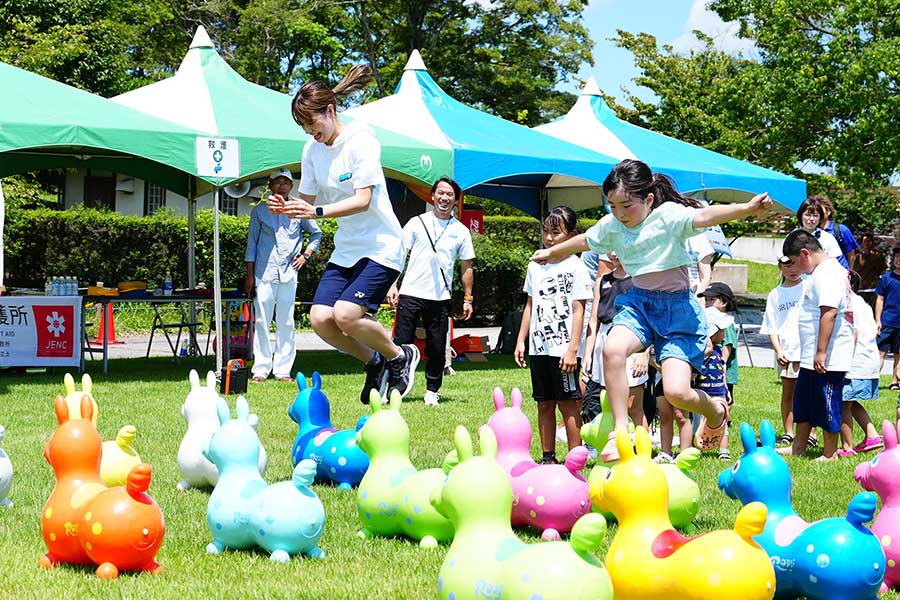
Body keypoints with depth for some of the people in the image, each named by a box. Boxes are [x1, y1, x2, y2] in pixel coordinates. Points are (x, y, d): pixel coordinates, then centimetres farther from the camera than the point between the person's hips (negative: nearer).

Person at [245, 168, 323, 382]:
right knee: (261, 322, -2)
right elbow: (252, 243, 8)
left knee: (286, 323, 0)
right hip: (264, 273, -1)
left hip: (288, 274, 1)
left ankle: (283, 370, 3)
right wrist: (250, 275, 4)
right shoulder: (259, 211, 8)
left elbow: (316, 233, 24)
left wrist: (306, 255, 10)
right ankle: (260, 369, 2)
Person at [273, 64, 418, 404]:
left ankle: (400, 357, 4)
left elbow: (363, 200, -22)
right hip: (346, 249, 7)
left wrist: (316, 211, -33)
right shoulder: (312, 149, 5)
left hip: (381, 247, -7)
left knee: (346, 314, -23)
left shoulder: (360, 139, -15)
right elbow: (307, 199, 9)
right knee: (320, 318, -10)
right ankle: (374, 363, 15)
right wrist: (286, 207, -14)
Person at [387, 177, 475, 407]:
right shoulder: (417, 223, 5)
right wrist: (393, 285, -4)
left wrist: (467, 298, 8)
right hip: (411, 293, -1)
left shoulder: (461, 231, 8)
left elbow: (466, 267, 12)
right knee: (401, 343, -3)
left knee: (437, 348, 4)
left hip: (440, 299, 1)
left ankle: (432, 391, 17)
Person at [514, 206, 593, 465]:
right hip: (538, 347, 6)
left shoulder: (575, 267, -4)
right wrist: (521, 341, 13)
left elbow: (578, 311, -8)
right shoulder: (535, 267, 13)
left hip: (563, 349, -6)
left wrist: (572, 349, -13)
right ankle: (548, 457, 17)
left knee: (567, 403, -4)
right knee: (544, 404, 10)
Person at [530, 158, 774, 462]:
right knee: (612, 349, -29)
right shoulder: (611, 226, 3)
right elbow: (584, 241, 25)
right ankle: (620, 431, -17)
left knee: (676, 391, -16)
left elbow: (704, 216, -35)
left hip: (677, 305, -5)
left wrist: (747, 208, -53)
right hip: (639, 301, 5)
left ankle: (716, 411, 21)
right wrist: (551, 252, 42)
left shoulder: (668, 215, -16)